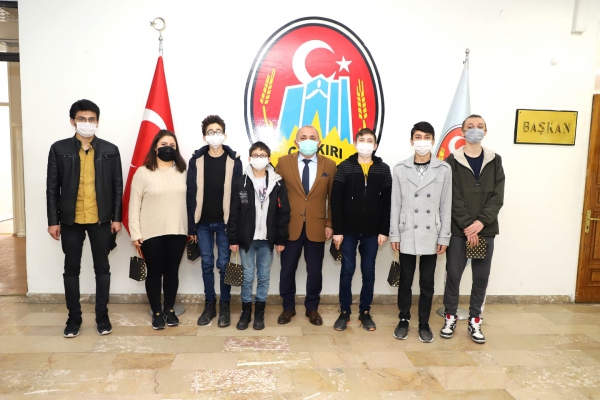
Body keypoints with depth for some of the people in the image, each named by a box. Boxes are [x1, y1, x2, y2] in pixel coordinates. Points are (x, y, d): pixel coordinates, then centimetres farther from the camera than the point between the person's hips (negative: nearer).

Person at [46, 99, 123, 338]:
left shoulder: (110, 150, 1)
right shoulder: (59, 149, 1)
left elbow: (117, 186, 2)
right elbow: (52, 188, 1)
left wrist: (116, 218, -3)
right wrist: (53, 220, -3)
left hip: (101, 220, 0)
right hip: (70, 220, 0)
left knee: (102, 268, 8)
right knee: (71, 270, 10)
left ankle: (102, 316, 21)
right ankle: (74, 317, 24)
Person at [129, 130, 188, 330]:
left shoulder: (182, 171, 5)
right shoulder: (143, 172, -4)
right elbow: (134, 205, -4)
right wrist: (135, 233, -7)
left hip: (177, 232, 2)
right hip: (151, 233, -2)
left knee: (172, 271, 12)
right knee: (154, 272, 9)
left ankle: (169, 310, 28)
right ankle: (156, 312, 24)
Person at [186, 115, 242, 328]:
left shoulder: (233, 160, -3)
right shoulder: (196, 160, 1)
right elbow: (191, 194, 1)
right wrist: (191, 225, -1)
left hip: (225, 222, -2)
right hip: (203, 222, 2)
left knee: (224, 264, 6)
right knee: (207, 264, 10)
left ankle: (224, 306, 20)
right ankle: (210, 304, 24)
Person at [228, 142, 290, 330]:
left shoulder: (277, 183, 0)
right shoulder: (240, 182, -2)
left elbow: (283, 213, 1)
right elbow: (234, 213, -1)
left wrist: (281, 239, -2)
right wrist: (233, 239, -4)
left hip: (267, 239, 1)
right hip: (247, 238, 0)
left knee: (264, 276, 10)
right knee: (247, 276, 8)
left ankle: (259, 311, 24)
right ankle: (246, 310, 24)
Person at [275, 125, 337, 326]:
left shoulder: (329, 165, 1)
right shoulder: (283, 162, -1)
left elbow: (333, 198, 4)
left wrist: (330, 224, -1)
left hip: (316, 227, 1)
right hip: (290, 226, 0)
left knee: (315, 271, 11)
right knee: (287, 270, 9)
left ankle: (312, 308, 30)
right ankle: (288, 307, 29)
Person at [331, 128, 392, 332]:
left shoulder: (383, 169, 4)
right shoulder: (344, 167, 0)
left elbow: (387, 203, 4)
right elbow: (336, 201, -4)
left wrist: (384, 230, -2)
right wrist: (337, 230, -8)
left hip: (372, 231, 1)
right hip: (348, 230, -1)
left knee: (369, 273, 9)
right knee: (347, 271, 5)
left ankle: (365, 313, 22)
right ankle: (344, 312, 18)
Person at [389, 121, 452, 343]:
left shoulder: (444, 170, 0)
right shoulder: (400, 169, 0)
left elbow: (446, 206, 1)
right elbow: (395, 204, 1)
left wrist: (444, 236, -1)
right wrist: (394, 234, -1)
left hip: (431, 236, 0)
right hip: (407, 235, 0)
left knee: (427, 282, 10)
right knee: (405, 280, 10)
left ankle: (424, 323, 24)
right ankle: (404, 320, 26)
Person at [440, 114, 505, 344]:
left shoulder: (495, 161, 8)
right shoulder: (452, 162, -1)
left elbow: (498, 196, -1)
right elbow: (453, 198, -8)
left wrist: (481, 222, -14)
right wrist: (467, 225, -15)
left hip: (485, 230, 3)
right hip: (458, 230, -2)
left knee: (482, 277, 8)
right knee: (453, 275, 3)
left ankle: (475, 321, 22)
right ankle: (450, 317, 20)